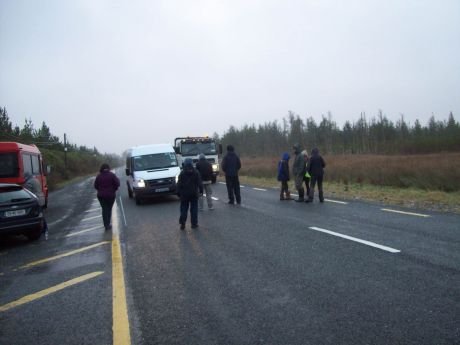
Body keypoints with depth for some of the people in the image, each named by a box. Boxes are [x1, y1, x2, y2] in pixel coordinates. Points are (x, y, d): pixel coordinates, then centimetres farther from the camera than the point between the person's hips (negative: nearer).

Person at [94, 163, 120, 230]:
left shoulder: (99, 176, -3)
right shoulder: (112, 175, -8)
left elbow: (95, 185, -1)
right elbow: (117, 183, -14)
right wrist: (114, 189, 3)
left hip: (101, 195, 1)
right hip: (111, 195, -1)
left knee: (104, 209, 7)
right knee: (109, 209, 14)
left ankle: (106, 225, 4)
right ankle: (108, 223, 18)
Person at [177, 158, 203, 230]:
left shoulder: (182, 173, -3)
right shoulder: (196, 173, -2)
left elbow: (179, 184, -2)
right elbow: (199, 183, -1)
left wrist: (178, 193, 5)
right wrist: (201, 190, 7)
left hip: (184, 194, 0)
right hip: (194, 194, 0)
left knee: (184, 209, 6)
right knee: (194, 209, 6)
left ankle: (182, 223, 2)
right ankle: (194, 223, 7)